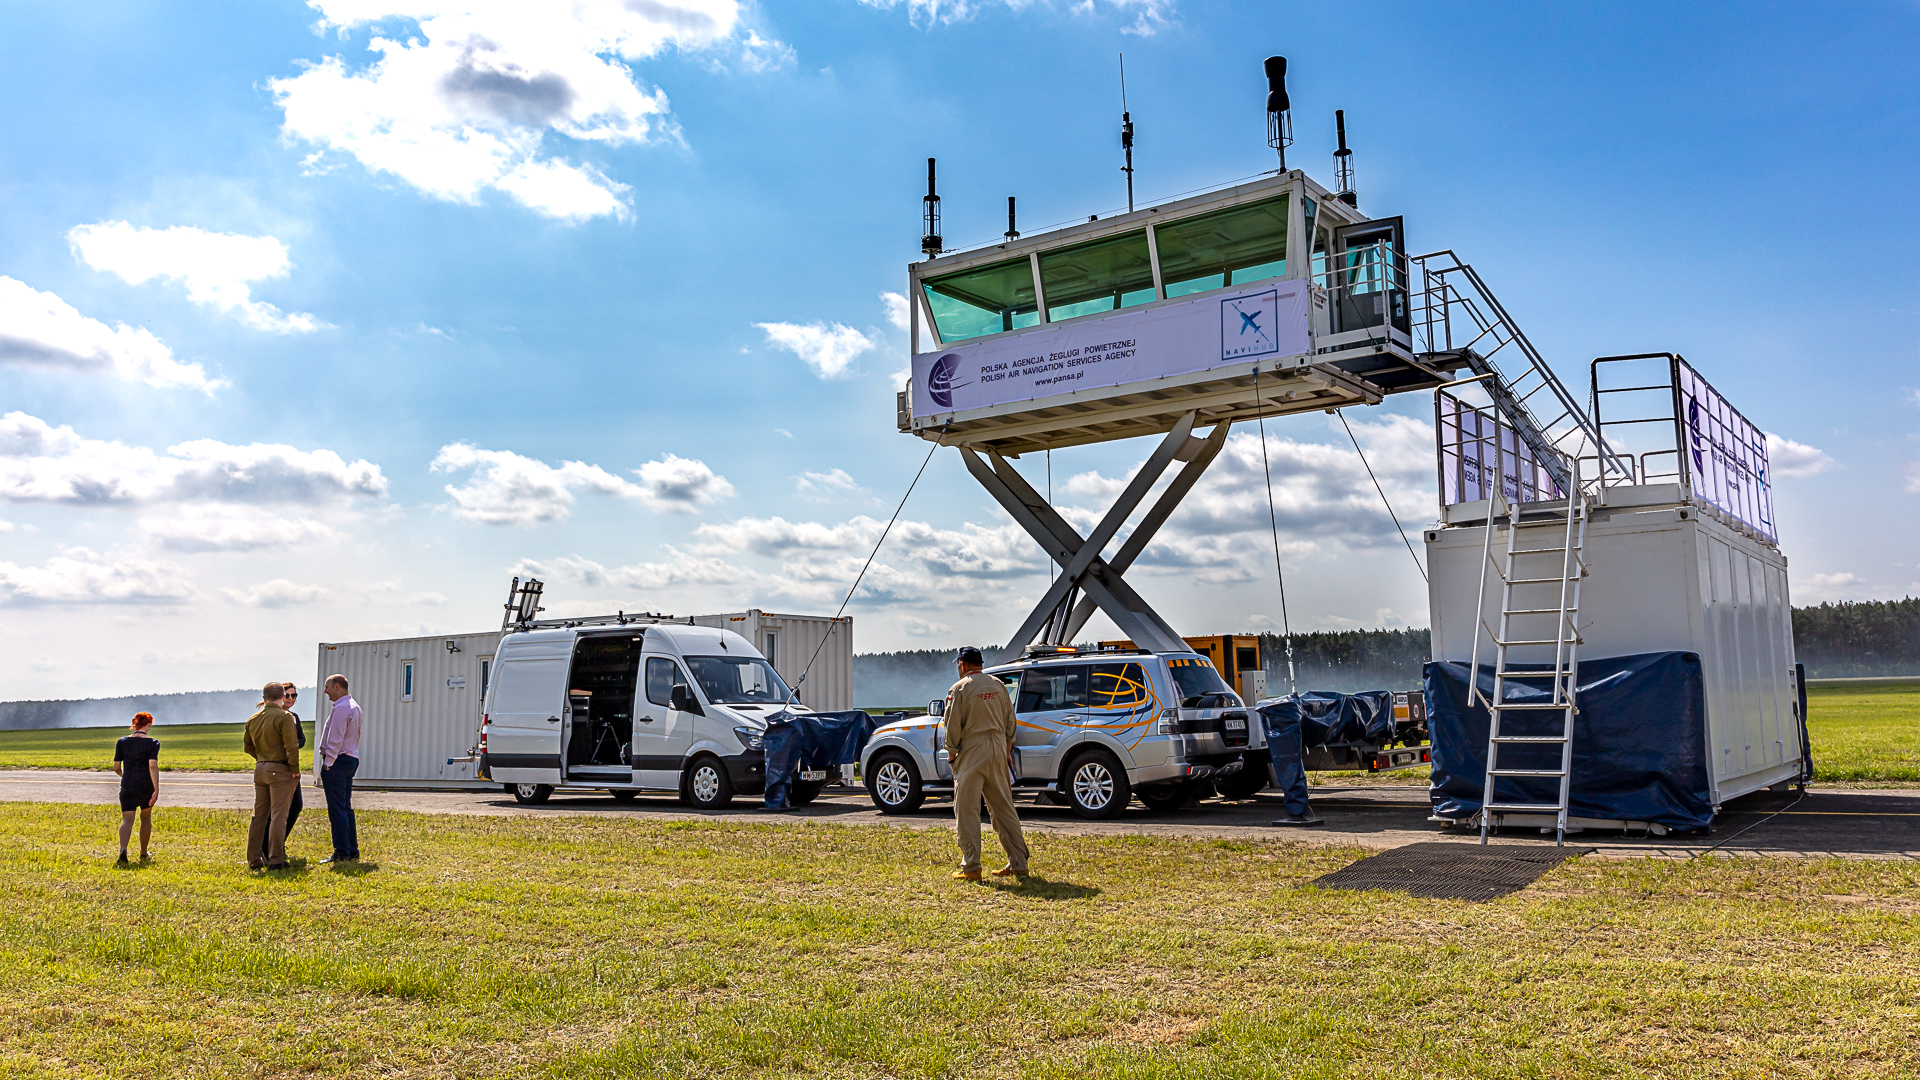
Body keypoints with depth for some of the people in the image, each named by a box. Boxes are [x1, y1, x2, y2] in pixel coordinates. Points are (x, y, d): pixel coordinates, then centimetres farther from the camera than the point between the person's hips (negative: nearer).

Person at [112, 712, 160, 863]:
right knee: (146, 817, 18)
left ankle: (123, 850, -30)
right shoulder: (153, 742, -5)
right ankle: (143, 854, 26)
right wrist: (157, 789, -17)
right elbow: (153, 766, -16)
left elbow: (116, 767, 5)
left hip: (127, 785, 1)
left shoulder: (122, 741, 3)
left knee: (127, 820, -3)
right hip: (146, 785, -1)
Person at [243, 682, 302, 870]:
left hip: (260, 769, 7)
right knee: (278, 814, -4)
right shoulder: (284, 717, -13)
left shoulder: (253, 719, 9)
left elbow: (247, 746, 17)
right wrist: (294, 769, -9)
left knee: (259, 815, 14)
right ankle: (275, 860, -4)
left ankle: (254, 859, 19)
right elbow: (291, 746, -17)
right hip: (280, 770, -7)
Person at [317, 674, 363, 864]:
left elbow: (335, 740, -19)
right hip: (351, 759, 10)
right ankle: (352, 850, 16)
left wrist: (327, 764, -14)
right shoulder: (354, 706, 17)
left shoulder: (341, 708, -15)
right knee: (346, 807, 14)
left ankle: (342, 853, -6)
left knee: (337, 809, -7)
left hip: (338, 761, -10)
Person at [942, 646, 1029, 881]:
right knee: (1004, 808, 11)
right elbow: (1010, 720, 14)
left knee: (967, 810, 0)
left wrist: (952, 752, 3)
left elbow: (953, 725, -8)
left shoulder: (960, 688, -7)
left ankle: (971, 867, -2)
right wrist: (1007, 748, 20)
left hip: (972, 751, -6)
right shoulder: (998, 685, 11)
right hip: (998, 749, 6)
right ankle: (1018, 863, 12)